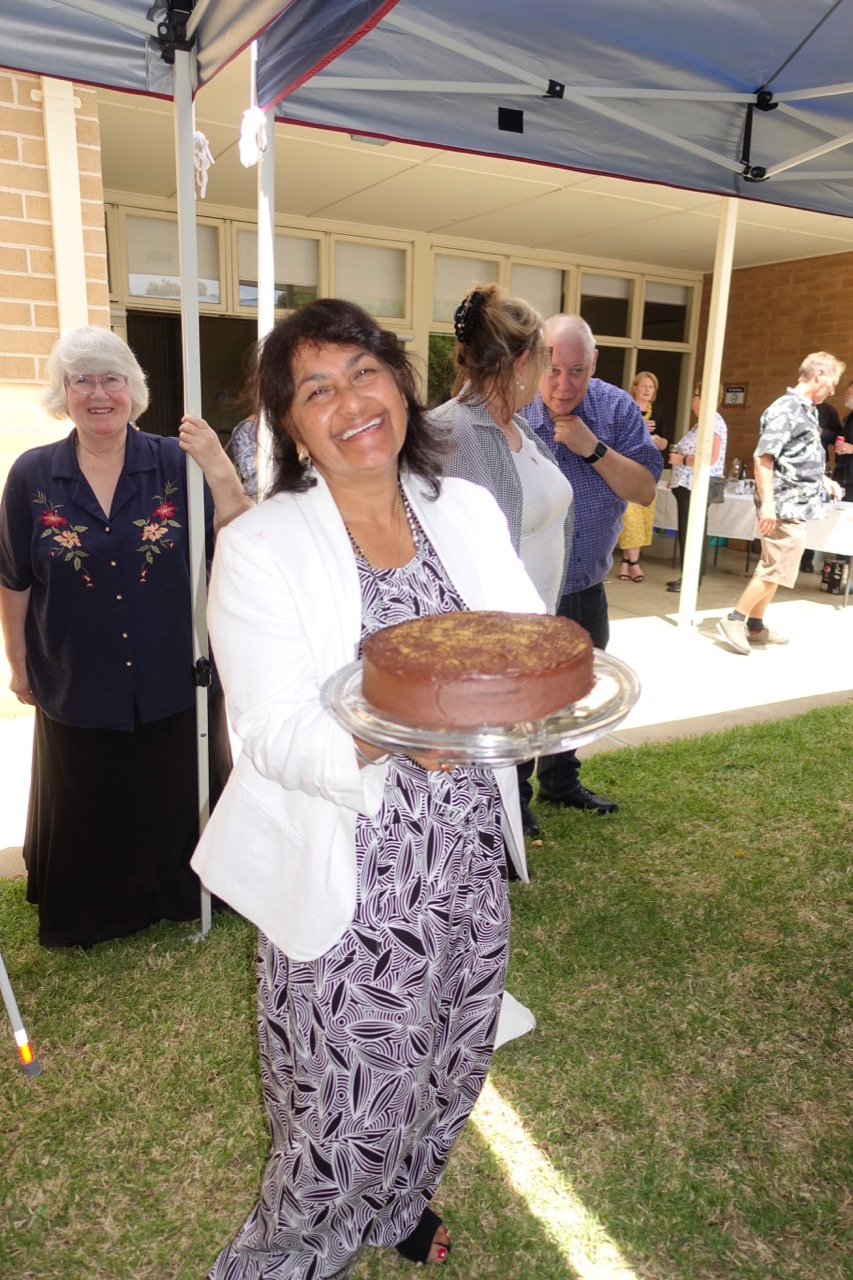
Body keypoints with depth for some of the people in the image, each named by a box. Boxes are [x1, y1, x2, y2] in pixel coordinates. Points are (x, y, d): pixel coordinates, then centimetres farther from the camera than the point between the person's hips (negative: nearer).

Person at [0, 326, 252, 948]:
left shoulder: (176, 463, -7)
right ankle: (93, 914, 45)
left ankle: (185, 896, 44)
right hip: (78, 685, 1)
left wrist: (222, 474, -27)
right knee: (89, 813, 19)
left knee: (179, 801, 17)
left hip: (175, 681, 0)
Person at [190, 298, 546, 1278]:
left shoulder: (469, 511, 2)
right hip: (345, 884, -5)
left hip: (466, 863, 5)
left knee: (447, 1069, 24)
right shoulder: (259, 547, -12)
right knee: (346, 1098, 10)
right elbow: (271, 734, -16)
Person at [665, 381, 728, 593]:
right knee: (688, 532, 11)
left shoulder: (712, 422, -12)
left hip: (696, 487, -10)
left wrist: (681, 460, -15)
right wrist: (676, 477, 17)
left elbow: (711, 458, -22)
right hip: (688, 485, 10)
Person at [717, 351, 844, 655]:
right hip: (785, 507, -10)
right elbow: (764, 458, -21)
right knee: (776, 569, -8)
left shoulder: (807, 411, 16)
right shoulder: (786, 408, -13)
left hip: (797, 506, 10)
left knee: (771, 569, 13)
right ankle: (734, 620, 1)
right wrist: (767, 503, -26)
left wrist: (824, 481, 21)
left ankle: (755, 626, 21)